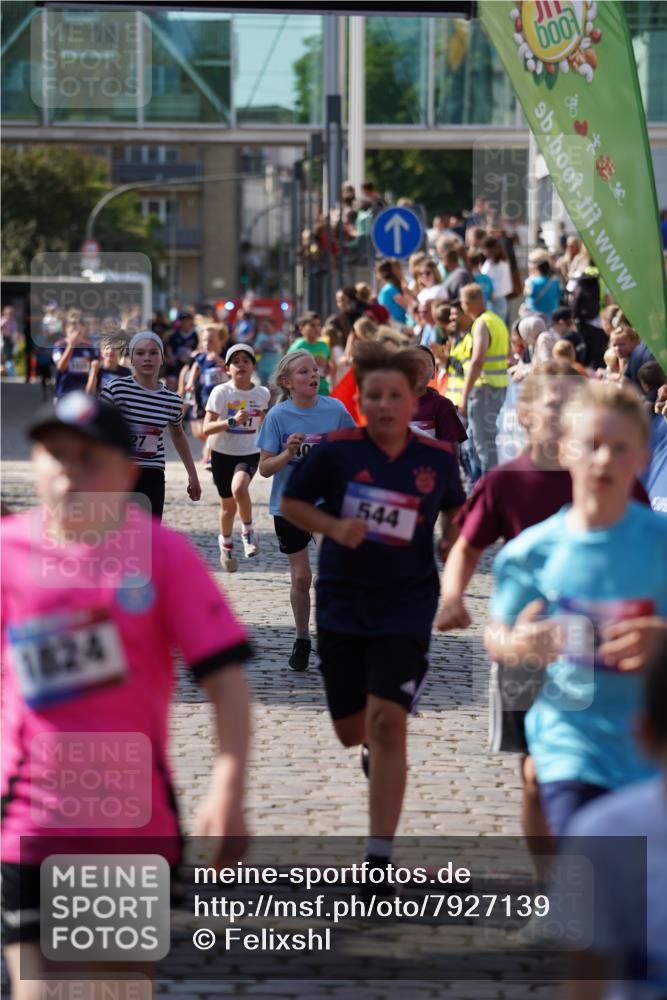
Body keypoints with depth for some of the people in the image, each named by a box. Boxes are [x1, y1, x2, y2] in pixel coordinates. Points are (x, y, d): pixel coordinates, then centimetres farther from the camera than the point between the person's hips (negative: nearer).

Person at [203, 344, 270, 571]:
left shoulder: (262, 394, -1)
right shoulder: (221, 392, -10)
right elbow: (206, 428, -18)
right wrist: (232, 421, -28)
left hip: (249, 453, 0)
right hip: (223, 453, 0)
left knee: (239, 487, -30)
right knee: (228, 503, 10)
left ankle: (248, 530, -5)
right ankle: (226, 542, 39)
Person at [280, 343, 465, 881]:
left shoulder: (437, 459, -3)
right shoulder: (337, 451, -8)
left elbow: (456, 511, 17)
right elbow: (291, 502, 4)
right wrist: (334, 527, -13)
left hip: (406, 605, -1)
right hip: (342, 603, 1)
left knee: (387, 724, -15)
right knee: (351, 732, 11)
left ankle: (380, 858, -12)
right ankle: (376, 749, 51)